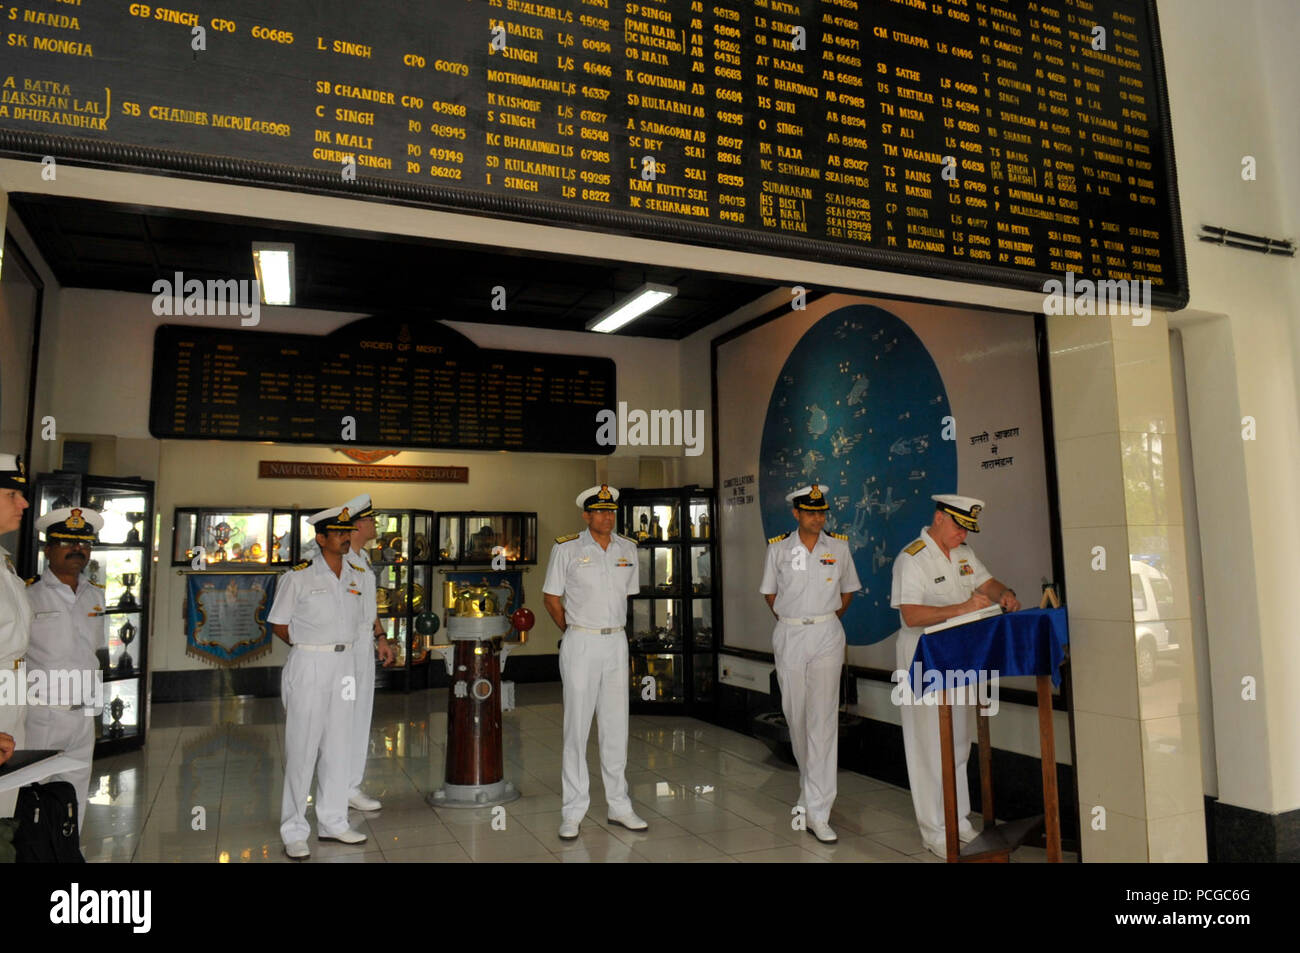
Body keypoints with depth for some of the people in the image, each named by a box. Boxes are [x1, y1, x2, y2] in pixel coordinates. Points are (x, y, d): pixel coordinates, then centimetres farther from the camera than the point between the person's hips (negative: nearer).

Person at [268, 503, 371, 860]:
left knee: (338, 746, 12)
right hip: (308, 666, -5)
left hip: (344, 664, 6)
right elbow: (279, 625, -3)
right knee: (302, 748, 0)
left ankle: (332, 822, 25)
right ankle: (294, 832, 12)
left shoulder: (357, 574, 7)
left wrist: (338, 648, 8)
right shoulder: (298, 577, -9)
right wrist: (313, 649, -1)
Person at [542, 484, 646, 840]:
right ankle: (572, 812, 11)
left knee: (616, 727, 10)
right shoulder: (567, 549, -5)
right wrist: (576, 633, 6)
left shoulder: (627, 549, 7)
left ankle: (619, 806, 22)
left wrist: (613, 631, 12)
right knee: (577, 727, 0)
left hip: (617, 643, 4)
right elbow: (551, 597, 2)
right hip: (580, 645, -4)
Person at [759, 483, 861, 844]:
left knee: (823, 719, -6)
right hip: (789, 637, 1)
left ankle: (817, 812, -4)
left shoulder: (838, 547, 1)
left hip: (827, 637, -1)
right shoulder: (778, 548, 0)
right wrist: (791, 621, 8)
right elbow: (769, 592, 12)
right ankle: (811, 780, 38)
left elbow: (848, 590, 14)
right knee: (795, 714, 10)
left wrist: (827, 621, 11)